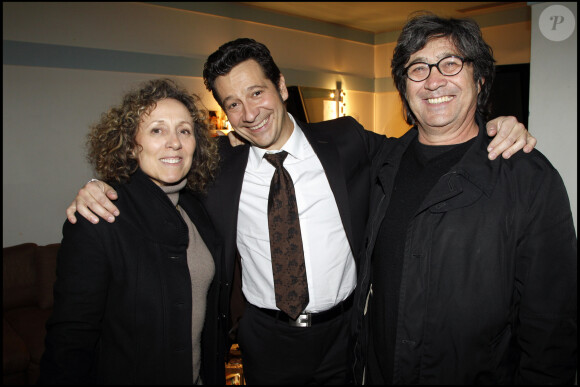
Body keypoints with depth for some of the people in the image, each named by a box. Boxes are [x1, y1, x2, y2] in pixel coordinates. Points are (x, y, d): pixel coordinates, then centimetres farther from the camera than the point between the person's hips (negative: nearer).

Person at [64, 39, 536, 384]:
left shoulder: (347, 141, -7)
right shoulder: (220, 165, -6)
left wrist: (497, 131, -16)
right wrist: (100, 190, -12)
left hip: (344, 333, 0)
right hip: (266, 338, 1)